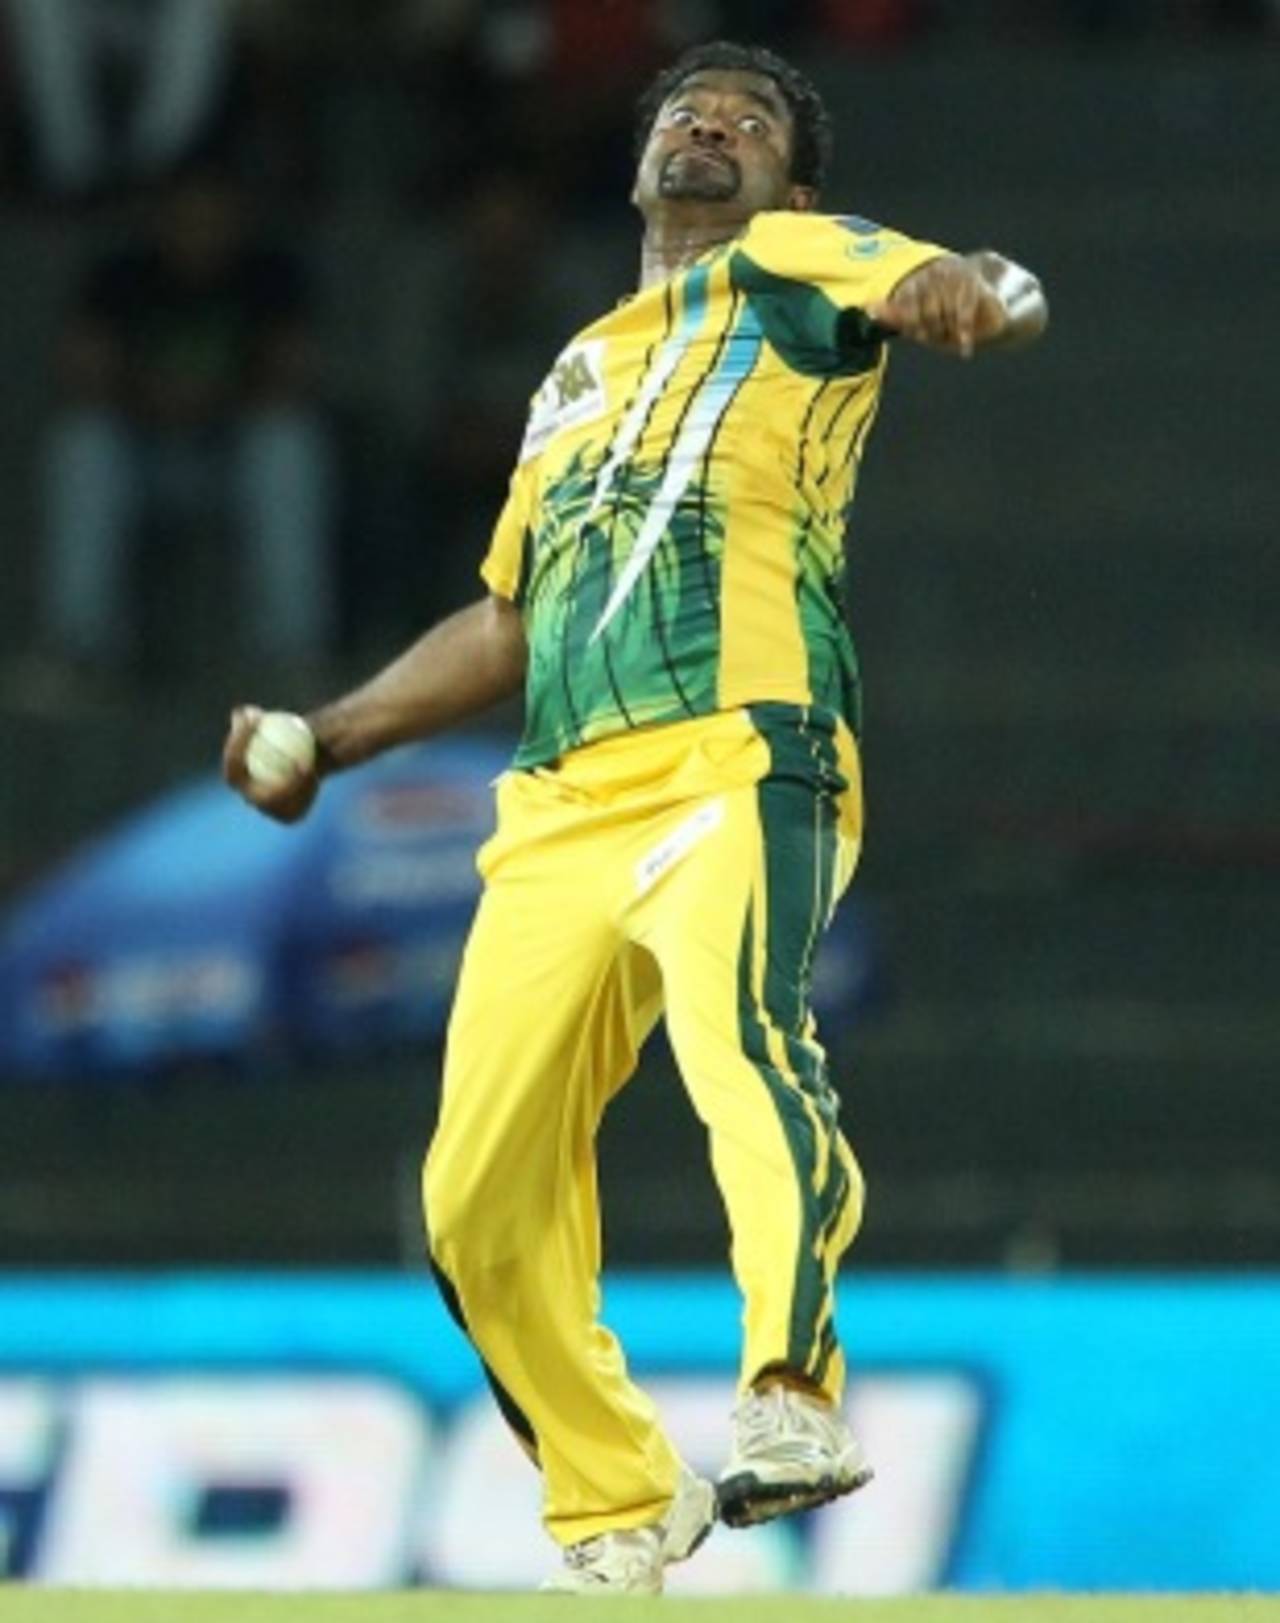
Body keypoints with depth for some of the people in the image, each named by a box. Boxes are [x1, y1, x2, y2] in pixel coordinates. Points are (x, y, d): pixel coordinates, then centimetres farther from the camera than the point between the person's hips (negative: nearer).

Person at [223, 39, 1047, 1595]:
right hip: (559, 812, 7)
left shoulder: (791, 262, 12)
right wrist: (329, 740, 34)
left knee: (738, 1029, -35)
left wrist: (966, 290, -34)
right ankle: (618, 1512, 17)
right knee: (480, 1202, 1)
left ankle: (791, 1397, -52)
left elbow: (1005, 297, -9)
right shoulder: (579, 372, 31)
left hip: (736, 775, -7)